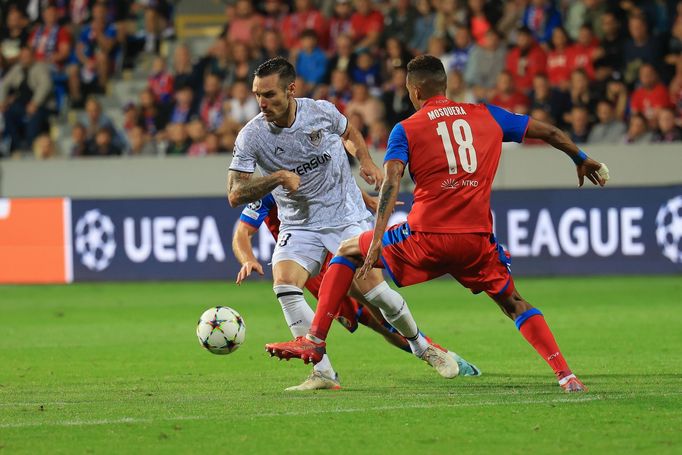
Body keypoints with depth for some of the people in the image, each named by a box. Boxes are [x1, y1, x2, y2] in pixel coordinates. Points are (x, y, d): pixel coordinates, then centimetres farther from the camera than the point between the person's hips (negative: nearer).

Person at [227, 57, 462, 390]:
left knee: (372, 286, -13)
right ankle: (324, 372, -18)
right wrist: (278, 177, -28)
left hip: (347, 216, -1)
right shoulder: (251, 137, -13)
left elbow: (349, 131, 15)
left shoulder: (321, 112, -9)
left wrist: (366, 161, -3)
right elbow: (235, 194, -15)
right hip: (299, 226, 1)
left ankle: (421, 347, 15)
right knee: (284, 284, -24)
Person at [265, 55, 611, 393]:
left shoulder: (405, 130, 4)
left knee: (348, 250, 19)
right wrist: (582, 160, 37)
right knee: (514, 304, 22)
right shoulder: (488, 116, 12)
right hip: (478, 239, 2)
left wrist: (377, 239, -18)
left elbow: (391, 183, -10)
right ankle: (565, 375, 4)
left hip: (426, 238, -2)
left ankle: (315, 340, 12)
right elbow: (549, 133, 19)